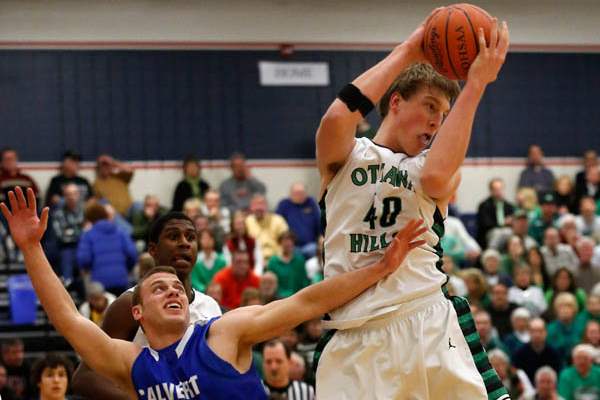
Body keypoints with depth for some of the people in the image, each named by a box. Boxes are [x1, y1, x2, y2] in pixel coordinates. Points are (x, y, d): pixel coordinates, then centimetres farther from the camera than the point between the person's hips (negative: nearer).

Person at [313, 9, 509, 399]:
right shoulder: (345, 156, 11)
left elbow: (435, 178, -11)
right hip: (357, 338, -1)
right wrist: (408, 50, -5)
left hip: (427, 325, 2)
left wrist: (476, 85, -9)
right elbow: (337, 118, -13)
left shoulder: (448, 174, 15)